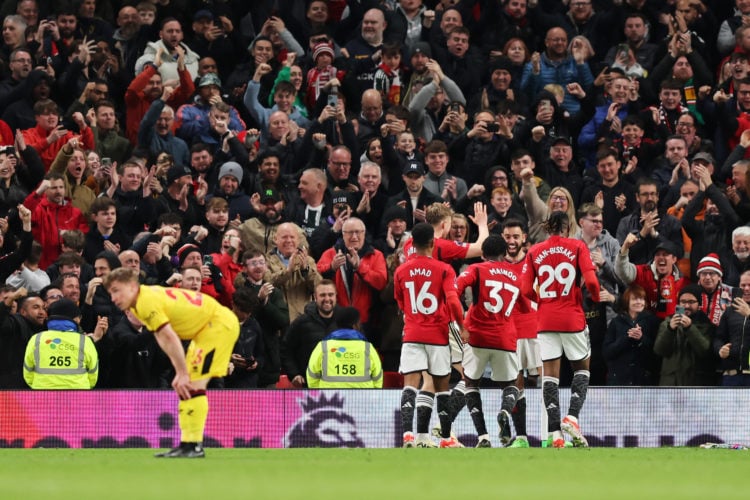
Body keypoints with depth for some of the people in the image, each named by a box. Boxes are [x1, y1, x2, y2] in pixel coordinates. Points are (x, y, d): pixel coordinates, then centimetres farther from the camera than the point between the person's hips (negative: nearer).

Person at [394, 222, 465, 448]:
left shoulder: (401, 271, 4)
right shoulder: (444, 270, -6)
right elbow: (453, 301, -17)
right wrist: (462, 325, -4)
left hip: (412, 334, 1)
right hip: (438, 334, -1)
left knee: (410, 385, -7)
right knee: (441, 385, 12)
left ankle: (408, 433, -28)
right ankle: (446, 437, 20)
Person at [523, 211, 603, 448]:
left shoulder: (534, 251, 4)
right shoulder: (577, 247, -2)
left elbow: (526, 290, 1)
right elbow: (590, 281, -12)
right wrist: (597, 297, 9)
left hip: (546, 319, 2)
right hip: (572, 317, -2)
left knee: (550, 373, 4)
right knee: (582, 367, 14)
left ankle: (555, 432, -4)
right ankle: (572, 416, -7)